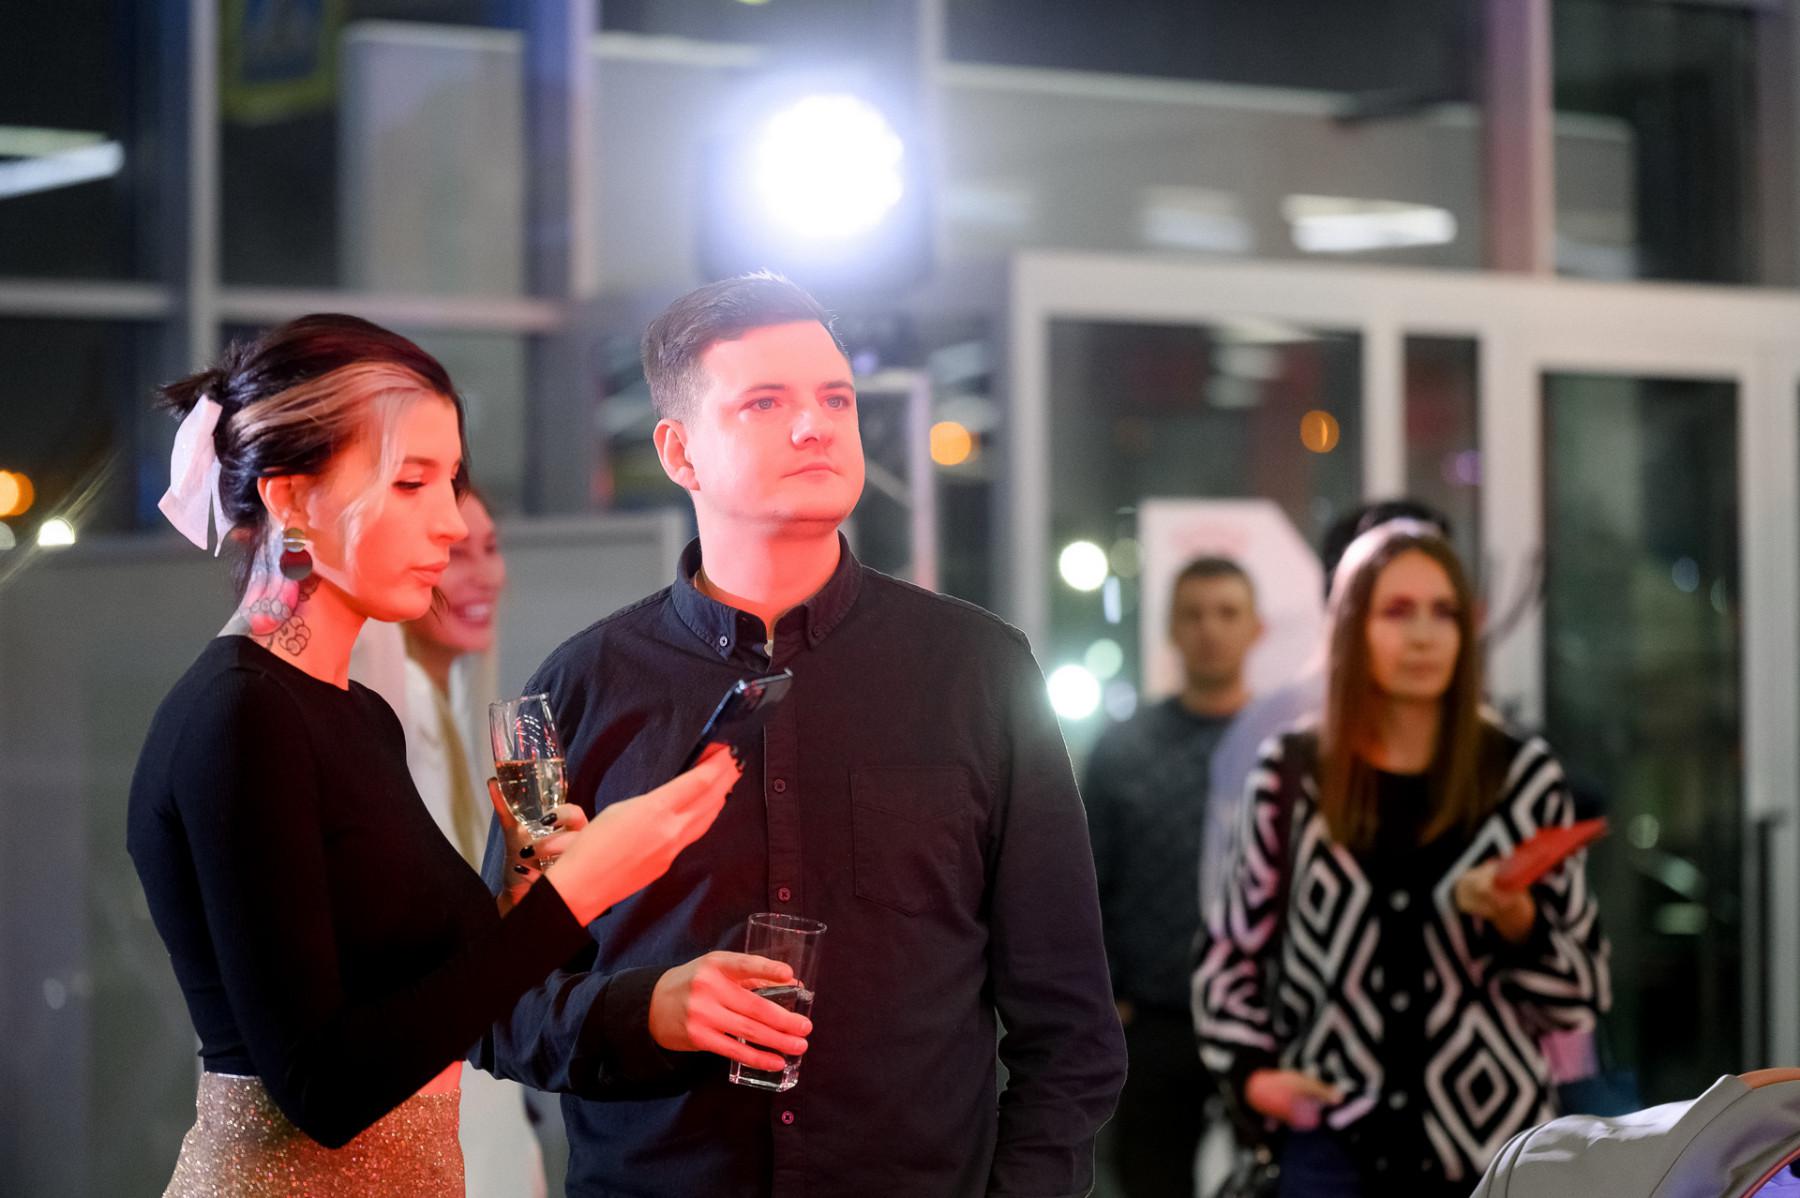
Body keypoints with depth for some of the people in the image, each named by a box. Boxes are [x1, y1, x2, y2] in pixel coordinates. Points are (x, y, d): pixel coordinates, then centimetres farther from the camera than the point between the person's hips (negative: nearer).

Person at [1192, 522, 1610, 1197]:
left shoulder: (1522, 778, 3)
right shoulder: (1292, 775, 4)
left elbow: (1582, 991, 4)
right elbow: (1230, 948, 13)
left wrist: (1520, 926, -15)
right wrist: (1249, 1067, -1)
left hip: (1492, 1143, 0)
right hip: (1335, 1141, 0)